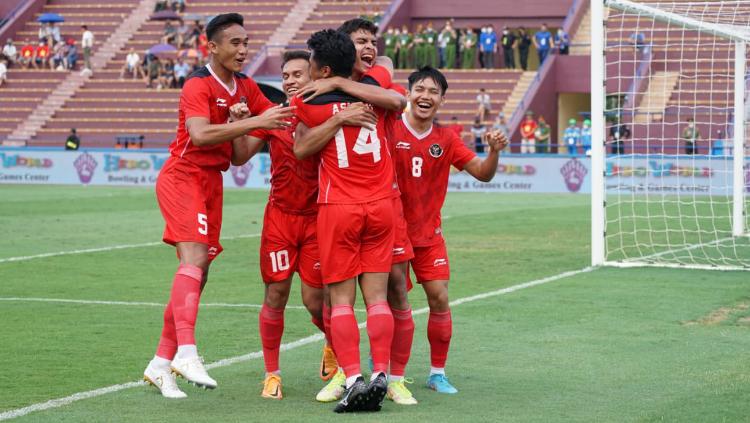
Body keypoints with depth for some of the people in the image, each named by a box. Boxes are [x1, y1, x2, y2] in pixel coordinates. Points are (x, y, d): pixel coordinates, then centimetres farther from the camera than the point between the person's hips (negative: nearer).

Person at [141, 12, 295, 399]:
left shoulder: (245, 87, 10)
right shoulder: (198, 86, -15)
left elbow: (279, 117, 19)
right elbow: (199, 135, -30)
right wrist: (254, 122, -34)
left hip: (213, 180, 8)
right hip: (183, 176, -8)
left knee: (198, 273, 6)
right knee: (194, 256, -25)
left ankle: (161, 364, 12)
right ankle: (186, 351, -34)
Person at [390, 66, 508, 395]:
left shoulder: (446, 140, 4)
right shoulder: (389, 129, -8)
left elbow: (482, 173, 6)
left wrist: (494, 151, -13)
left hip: (429, 234, 3)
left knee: (439, 298, -3)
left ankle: (438, 373, 9)